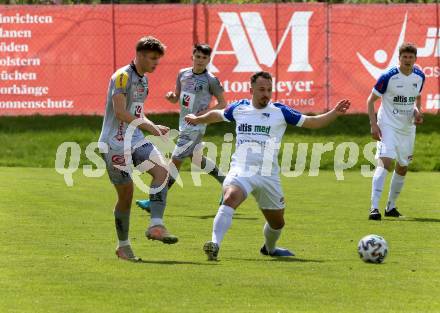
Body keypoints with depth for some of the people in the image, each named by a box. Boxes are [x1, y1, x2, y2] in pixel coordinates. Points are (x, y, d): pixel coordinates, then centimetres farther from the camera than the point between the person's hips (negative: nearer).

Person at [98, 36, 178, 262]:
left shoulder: (143, 80, 15)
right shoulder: (122, 76, -13)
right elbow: (120, 112, -23)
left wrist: (154, 127, 8)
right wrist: (149, 126, -24)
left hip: (136, 141, 7)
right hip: (115, 143, -7)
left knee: (162, 170, -17)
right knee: (126, 194, -1)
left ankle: (156, 226, -23)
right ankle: (123, 246, 13)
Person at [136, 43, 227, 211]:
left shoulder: (211, 80, -10)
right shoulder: (182, 74, 7)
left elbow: (222, 103, -3)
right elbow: (176, 98, 17)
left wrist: (206, 113, -16)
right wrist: (170, 96, -7)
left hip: (196, 127, -8)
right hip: (184, 126, 8)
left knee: (175, 160, -12)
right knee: (197, 160, 22)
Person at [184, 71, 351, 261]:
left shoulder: (280, 112, 2)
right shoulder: (239, 108, 5)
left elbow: (311, 122, 2)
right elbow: (218, 115, 27)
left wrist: (334, 113, -12)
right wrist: (197, 119, 42)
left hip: (268, 176, 2)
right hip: (240, 172, -2)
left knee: (277, 222, 15)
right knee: (230, 199, -34)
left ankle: (269, 248, 48)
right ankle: (215, 245, -44)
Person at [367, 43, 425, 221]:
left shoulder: (419, 77, 0)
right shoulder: (388, 77, -16)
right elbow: (371, 100, -8)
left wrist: (418, 111, -2)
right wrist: (373, 124, -17)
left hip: (408, 128, 6)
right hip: (388, 126, -6)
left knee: (402, 168, 13)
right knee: (385, 162, -22)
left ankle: (391, 206, 29)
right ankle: (374, 207, -27)